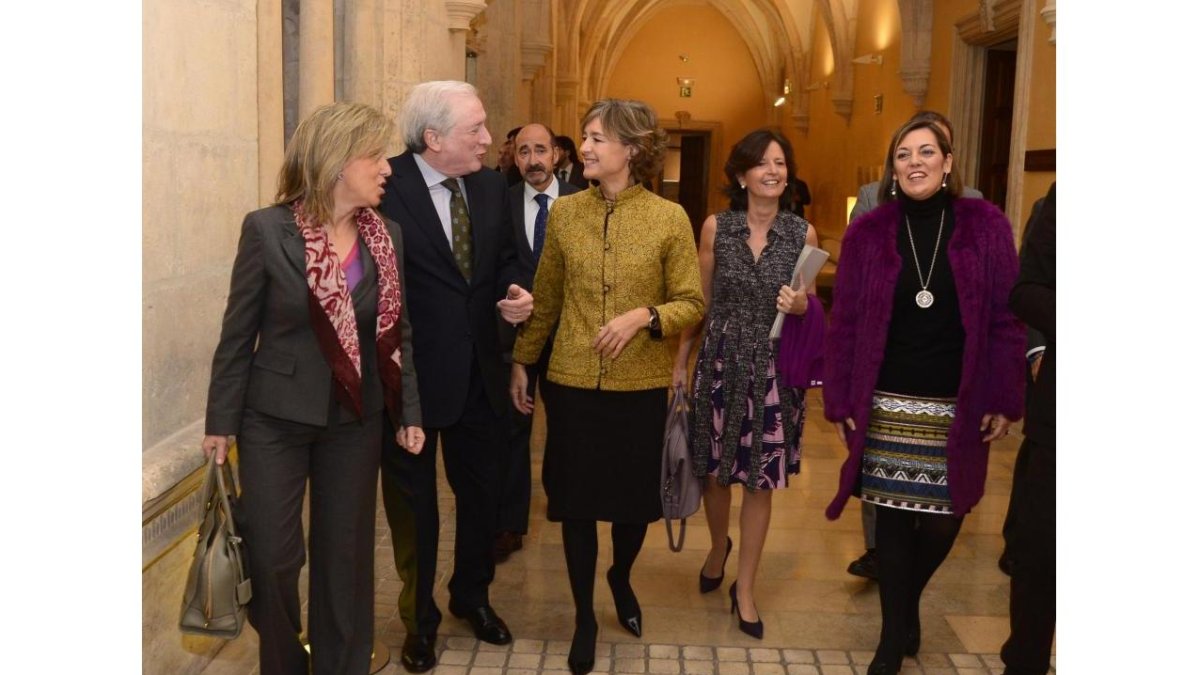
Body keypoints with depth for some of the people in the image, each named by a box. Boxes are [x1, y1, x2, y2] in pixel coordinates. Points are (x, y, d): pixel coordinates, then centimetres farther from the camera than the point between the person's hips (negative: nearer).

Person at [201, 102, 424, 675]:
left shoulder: (386, 236, 0)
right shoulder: (267, 229, -11)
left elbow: (398, 333, 7)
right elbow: (237, 335, -6)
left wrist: (409, 413, 5)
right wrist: (221, 423, -4)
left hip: (356, 420, 3)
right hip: (275, 419, -3)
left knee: (346, 555, 11)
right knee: (270, 557, 4)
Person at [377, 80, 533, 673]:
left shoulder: (491, 187, 2)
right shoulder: (386, 186, -17)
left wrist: (514, 294, -10)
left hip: (478, 371, 5)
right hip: (409, 372, -5)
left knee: (481, 490, 19)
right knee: (413, 500, 13)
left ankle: (473, 596, 43)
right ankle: (419, 618, 34)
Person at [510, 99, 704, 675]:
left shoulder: (669, 218, -6)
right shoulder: (563, 212, 0)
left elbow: (692, 304, -4)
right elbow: (545, 298, 8)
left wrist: (643, 315, -21)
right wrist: (520, 361, 10)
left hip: (641, 386, -1)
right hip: (572, 382, 1)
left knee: (635, 497, 13)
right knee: (576, 501, 8)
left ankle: (622, 578, 45)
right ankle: (584, 616, 27)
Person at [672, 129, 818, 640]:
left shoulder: (803, 233, -1)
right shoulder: (716, 227, -1)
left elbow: (808, 307, 7)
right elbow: (700, 301, 5)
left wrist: (798, 305, -16)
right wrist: (680, 362, 5)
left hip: (773, 368, 0)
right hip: (721, 362, 1)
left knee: (760, 480, 5)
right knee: (714, 469, 12)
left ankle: (745, 588, 21)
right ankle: (718, 547, 43)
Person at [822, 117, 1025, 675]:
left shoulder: (985, 226, 0)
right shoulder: (868, 232, 0)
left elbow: (1006, 319, 0)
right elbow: (845, 323, 1)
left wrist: (1002, 400, -4)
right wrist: (840, 402, -2)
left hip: (958, 407, 0)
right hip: (888, 405, 0)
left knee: (944, 517, 7)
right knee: (893, 517, 4)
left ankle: (907, 602, 37)